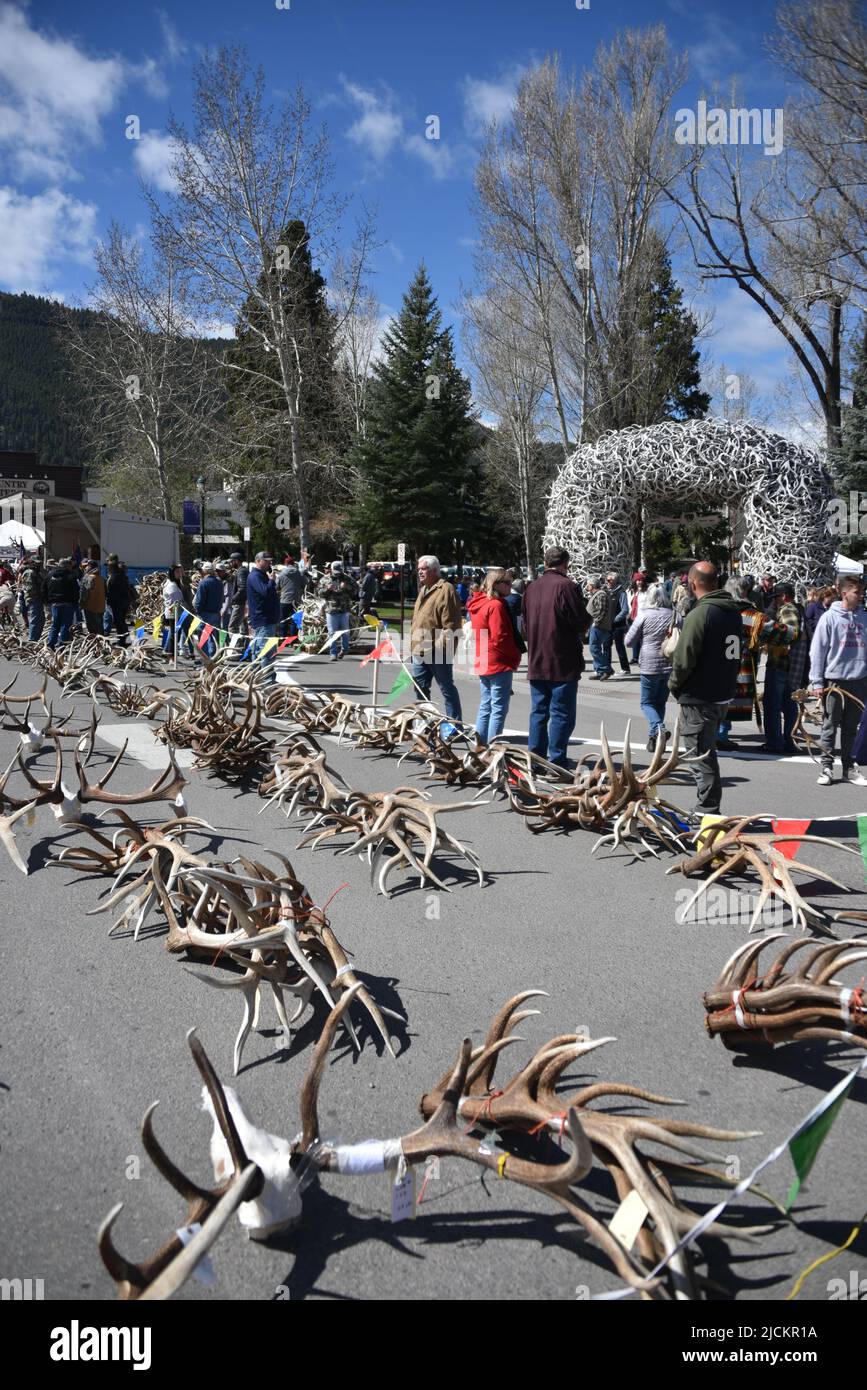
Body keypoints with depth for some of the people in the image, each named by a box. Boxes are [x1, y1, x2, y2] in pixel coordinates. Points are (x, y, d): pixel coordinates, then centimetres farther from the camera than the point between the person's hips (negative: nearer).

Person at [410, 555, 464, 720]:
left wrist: (442, 646, -22)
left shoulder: (445, 590, -11)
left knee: (447, 689, 0)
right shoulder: (423, 590, 18)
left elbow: (451, 624, -18)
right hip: (419, 651, 9)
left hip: (437, 652, -9)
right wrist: (412, 643, 21)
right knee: (420, 688, 14)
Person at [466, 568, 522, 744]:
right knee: (499, 709, -5)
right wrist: (516, 656, -6)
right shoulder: (496, 605, -16)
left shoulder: (478, 603, 13)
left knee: (486, 706, 15)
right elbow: (500, 638, -20)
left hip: (482, 663, 9)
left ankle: (480, 744, 19)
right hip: (499, 663, -9)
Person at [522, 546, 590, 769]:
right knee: (561, 713, 0)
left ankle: (535, 757, 17)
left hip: (536, 661, 7)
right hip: (563, 661, -6)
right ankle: (557, 759, 0)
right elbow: (582, 621, -13)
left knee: (538, 710, 13)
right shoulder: (567, 586, -14)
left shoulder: (532, 587, 8)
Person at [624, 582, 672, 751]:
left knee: (647, 702, 7)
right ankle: (654, 738, 18)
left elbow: (629, 641, -5)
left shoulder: (643, 615, -10)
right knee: (661, 702, 16)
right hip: (669, 666, 4)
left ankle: (659, 728, -18)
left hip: (649, 666, -4)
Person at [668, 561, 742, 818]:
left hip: (699, 698, -9)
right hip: (723, 695, 9)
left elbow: (684, 659, -19)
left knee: (701, 756, 1)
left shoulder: (699, 615, -19)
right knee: (707, 752, 23)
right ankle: (706, 808, 32)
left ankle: (707, 811, 7)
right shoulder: (734, 611, 8)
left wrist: (674, 683, -2)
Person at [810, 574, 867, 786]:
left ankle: (849, 768, 20)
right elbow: (817, 651, -5)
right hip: (834, 679, -4)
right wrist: (817, 681, -9)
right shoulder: (829, 617, -5)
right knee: (830, 726, 4)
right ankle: (827, 767, 11)